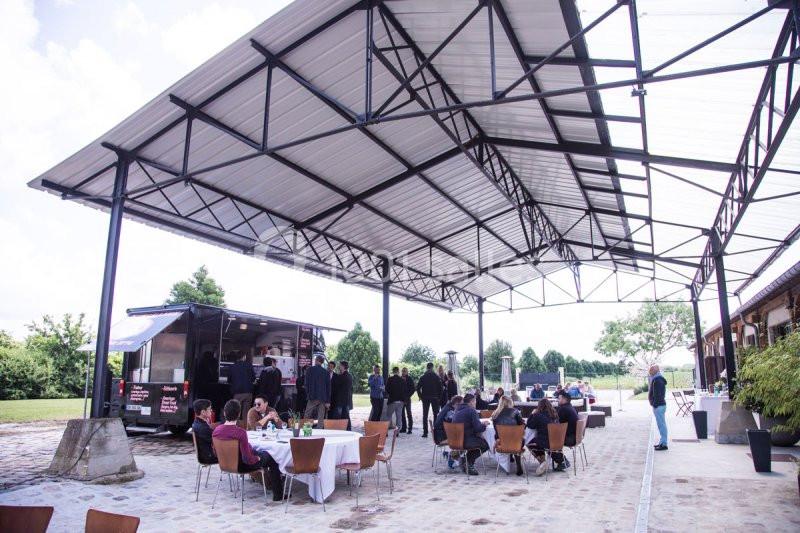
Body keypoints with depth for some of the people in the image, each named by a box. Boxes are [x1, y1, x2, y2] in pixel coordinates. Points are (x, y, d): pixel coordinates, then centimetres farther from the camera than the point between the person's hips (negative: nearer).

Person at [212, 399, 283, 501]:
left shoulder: (216, 430, -13)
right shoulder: (241, 432, -33)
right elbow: (248, 459, -29)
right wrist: (258, 458, -7)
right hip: (243, 466, -7)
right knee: (271, 458, 17)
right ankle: (278, 495, 23)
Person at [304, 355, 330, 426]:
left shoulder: (310, 370, -2)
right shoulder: (326, 372, 5)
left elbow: (307, 383, -1)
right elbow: (328, 387, 5)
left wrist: (307, 394, 11)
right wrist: (328, 401, 8)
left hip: (313, 397, -3)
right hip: (323, 398, 3)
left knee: (307, 416, 6)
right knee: (321, 418, 7)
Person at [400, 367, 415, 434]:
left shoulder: (410, 379, -2)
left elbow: (412, 389, -4)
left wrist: (407, 396, -12)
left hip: (407, 399, -4)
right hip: (401, 398, 4)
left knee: (408, 413, -2)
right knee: (402, 413, 7)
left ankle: (409, 428, 1)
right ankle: (403, 428, 15)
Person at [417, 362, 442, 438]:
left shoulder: (422, 377, -1)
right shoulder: (436, 377, -4)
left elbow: (418, 388, -4)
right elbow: (440, 388, -6)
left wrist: (420, 396, 6)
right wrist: (439, 397, 3)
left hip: (425, 398, 1)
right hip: (435, 398, -1)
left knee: (425, 415, 6)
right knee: (436, 414, 8)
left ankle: (425, 432, 2)